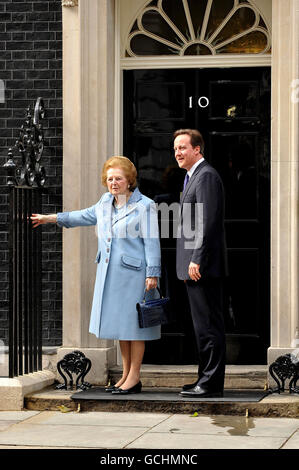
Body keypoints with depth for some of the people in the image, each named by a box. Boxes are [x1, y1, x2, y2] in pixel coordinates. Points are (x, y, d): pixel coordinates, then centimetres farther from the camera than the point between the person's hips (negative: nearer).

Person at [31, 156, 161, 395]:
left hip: (133, 272, -7)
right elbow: (86, 216, 28)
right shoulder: (105, 202, 11)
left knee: (133, 321, -3)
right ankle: (126, 374, 18)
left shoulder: (145, 206, -10)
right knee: (120, 321, 11)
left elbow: (151, 241, -11)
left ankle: (134, 377, 2)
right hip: (110, 272, 7)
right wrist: (50, 218, 33)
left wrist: (152, 273, -16)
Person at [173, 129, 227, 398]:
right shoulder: (193, 176, 20)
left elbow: (209, 222, -20)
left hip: (204, 265, -11)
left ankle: (211, 383, -7)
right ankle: (207, 378, 20)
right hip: (194, 267, 11)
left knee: (209, 325, -8)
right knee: (204, 325, 14)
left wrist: (197, 260, -22)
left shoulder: (206, 176, -12)